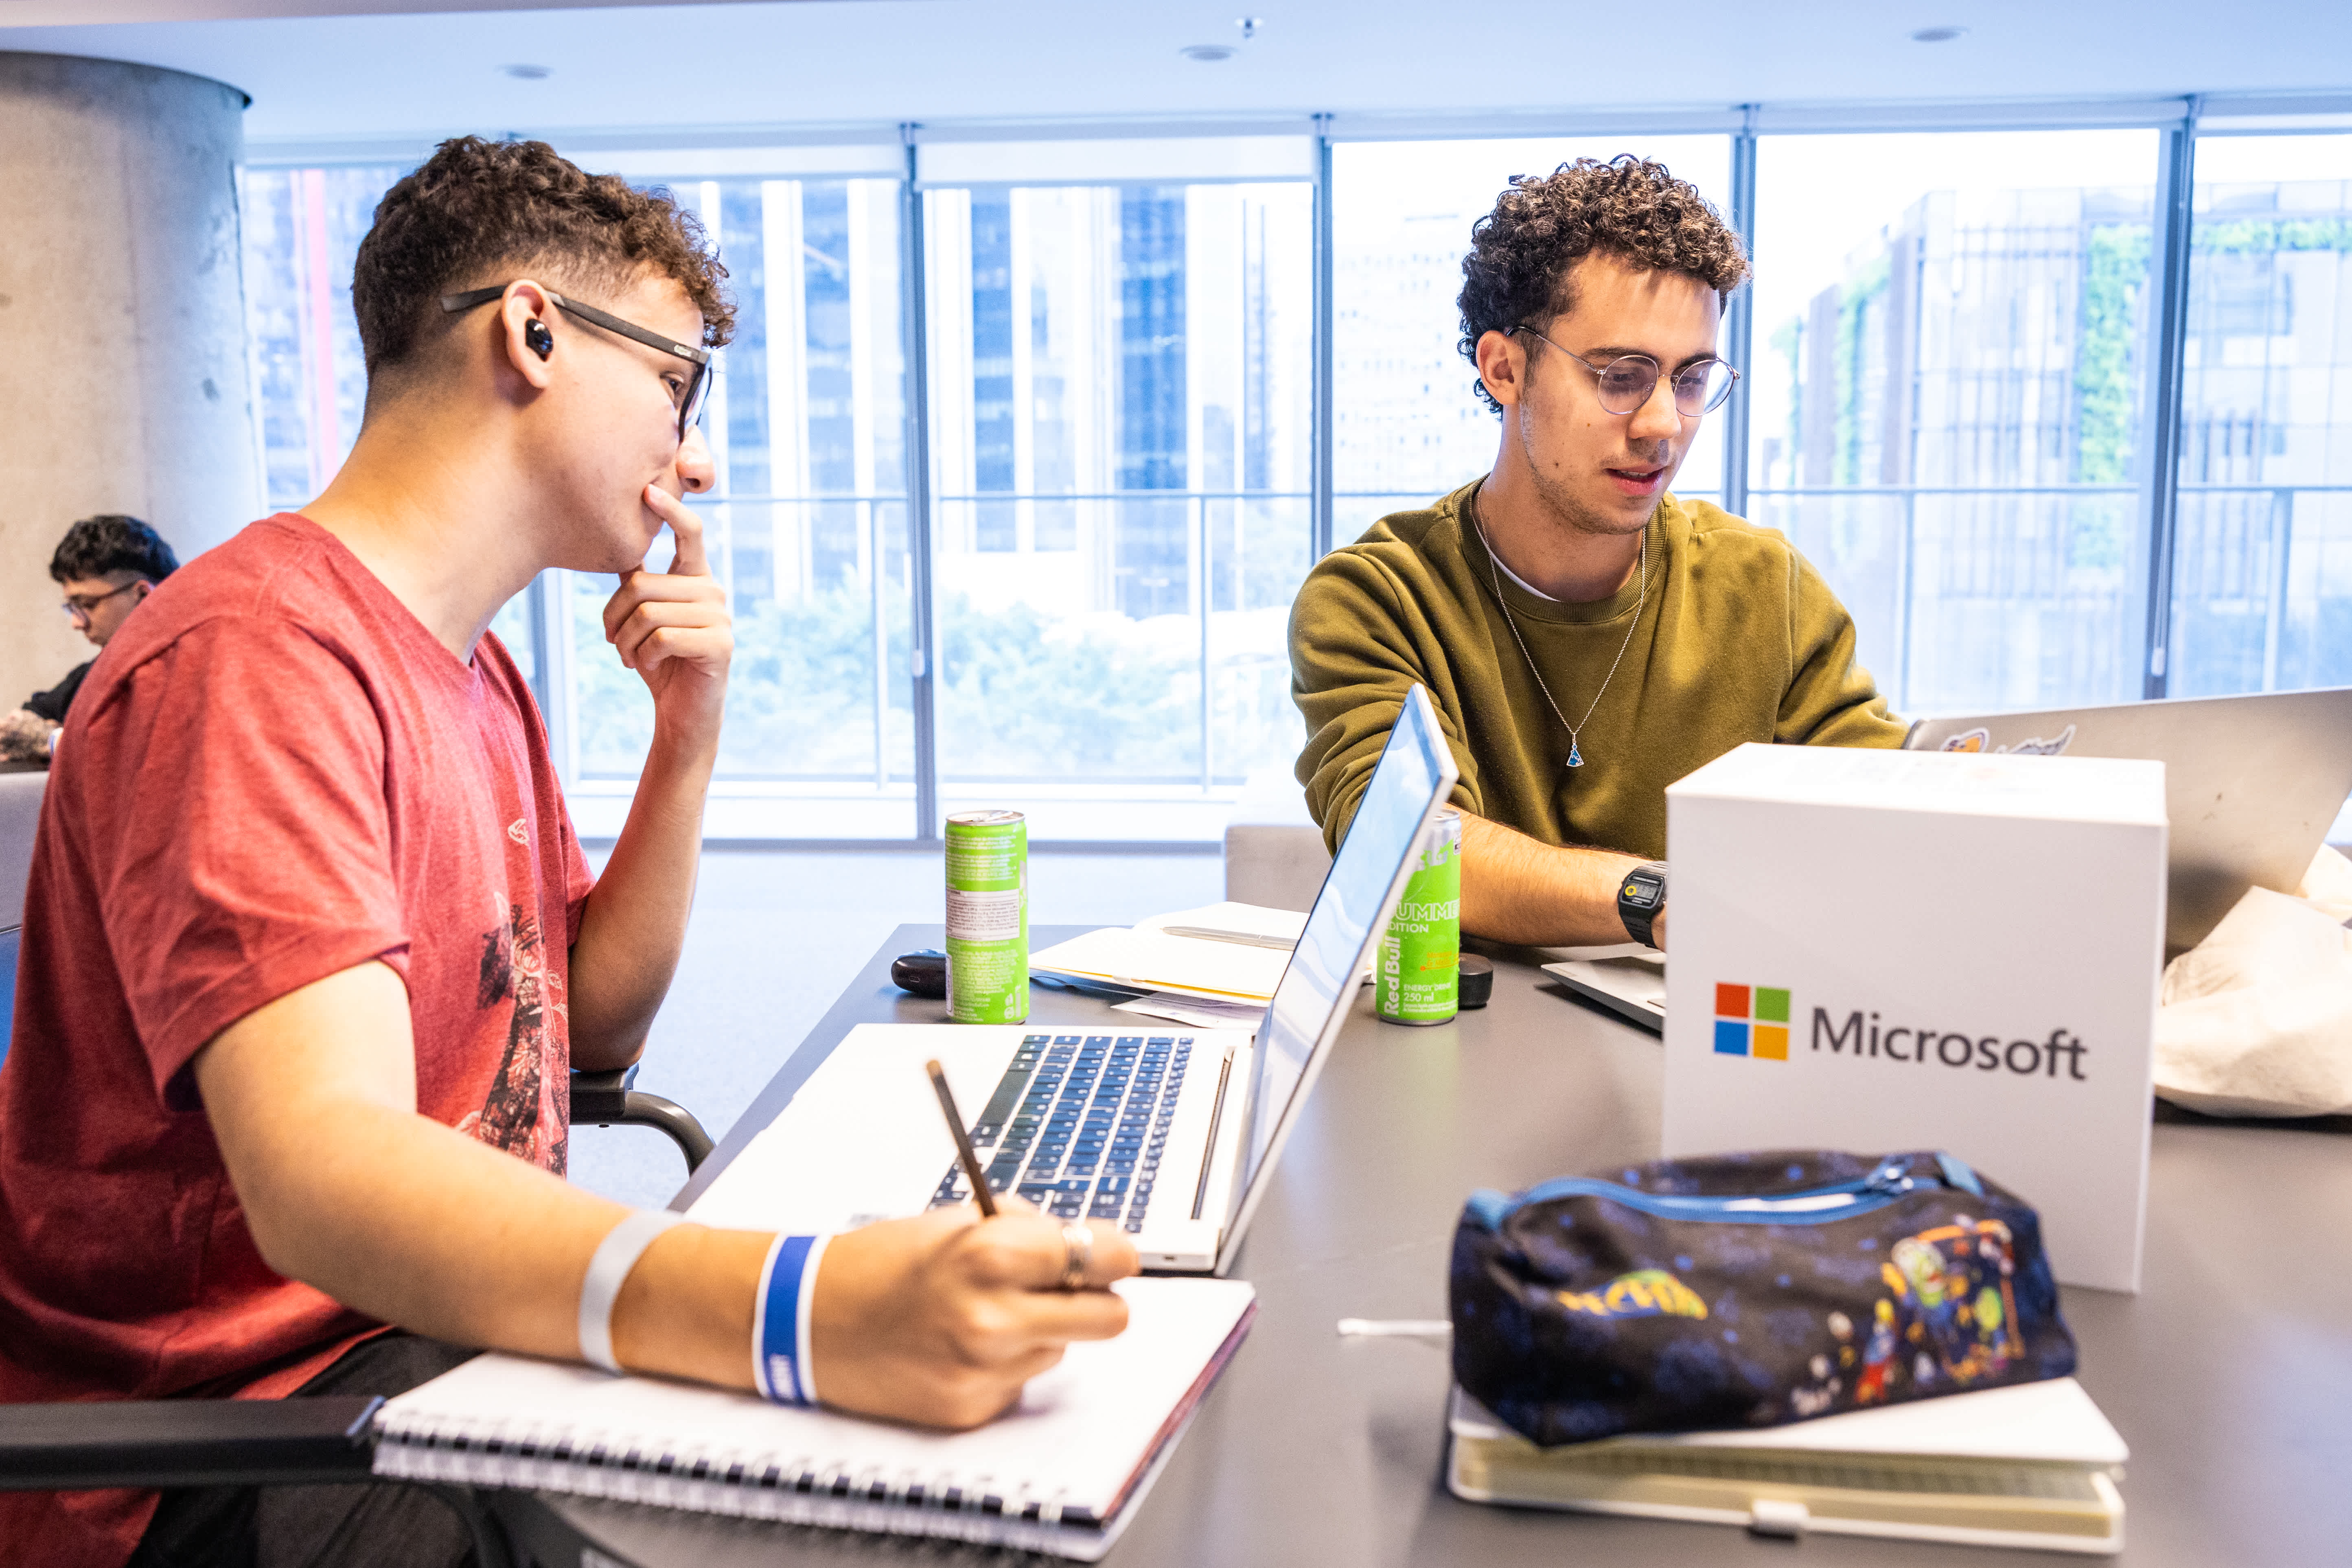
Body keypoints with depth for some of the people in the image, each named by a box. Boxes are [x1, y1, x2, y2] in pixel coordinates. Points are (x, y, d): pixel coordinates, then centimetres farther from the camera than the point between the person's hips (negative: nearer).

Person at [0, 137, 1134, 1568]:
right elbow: (321, 1169, -33)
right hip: (249, 1415, -8)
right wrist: (795, 1309, -48)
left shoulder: (475, 667, 11)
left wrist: (690, 744, 1)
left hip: (462, 1321, 8)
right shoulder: (263, 656, -20)